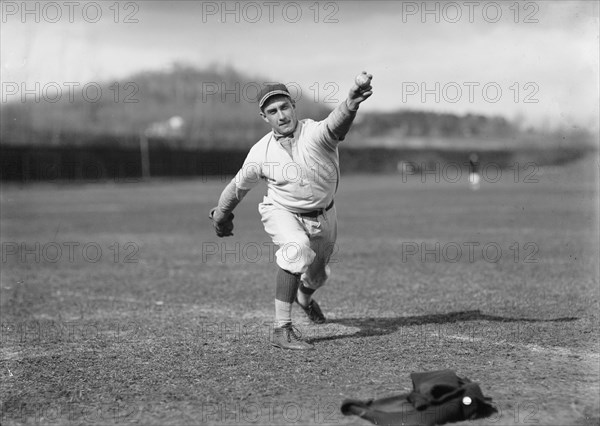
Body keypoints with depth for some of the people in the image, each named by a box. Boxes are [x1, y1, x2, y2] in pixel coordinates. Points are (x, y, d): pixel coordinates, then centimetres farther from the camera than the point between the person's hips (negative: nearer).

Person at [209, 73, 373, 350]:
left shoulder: (315, 133, -26)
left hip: (322, 216, 2)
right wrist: (221, 215, 14)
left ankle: (304, 296, 61)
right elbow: (239, 186, 1)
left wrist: (350, 105, -73)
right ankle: (282, 330, -32)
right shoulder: (260, 153, -18)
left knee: (318, 275, 21)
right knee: (297, 248, -34)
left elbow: (335, 125, -51)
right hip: (282, 213, -2)